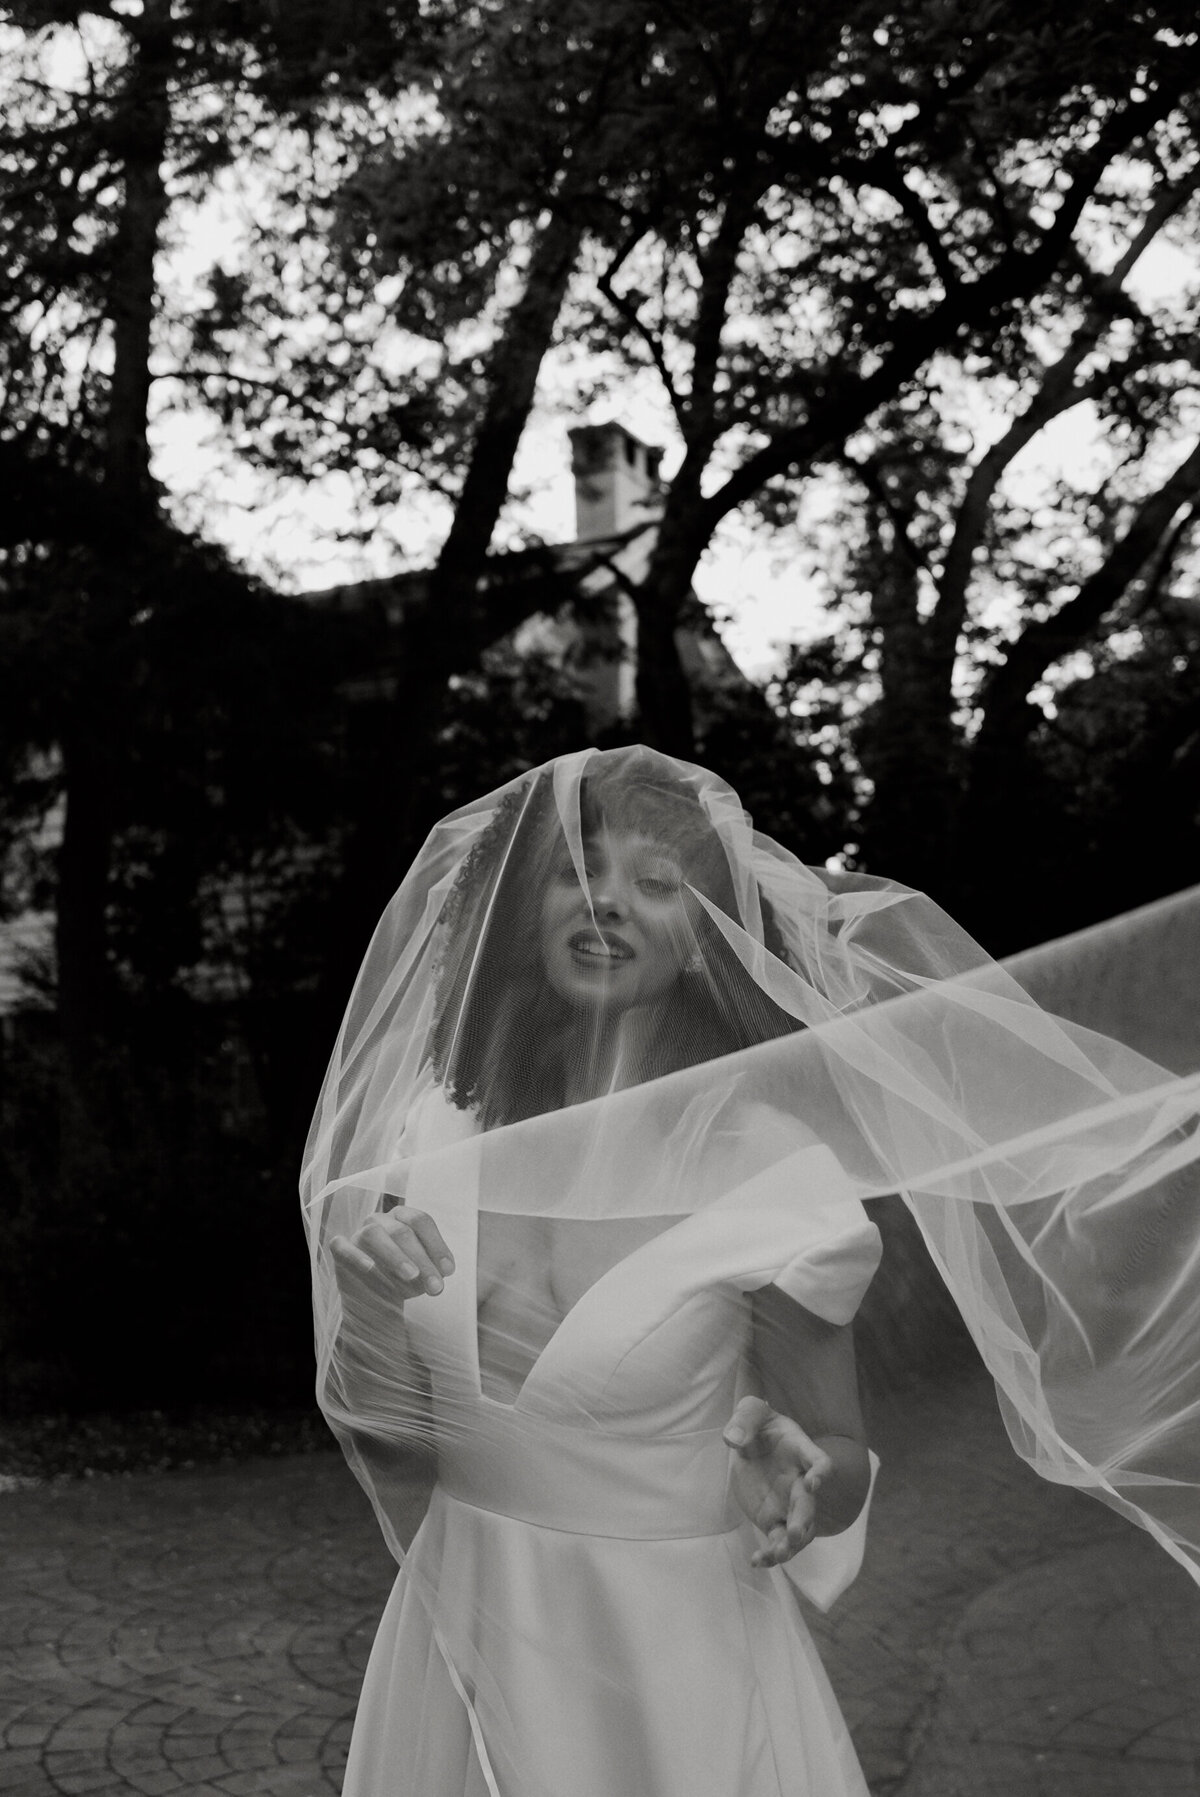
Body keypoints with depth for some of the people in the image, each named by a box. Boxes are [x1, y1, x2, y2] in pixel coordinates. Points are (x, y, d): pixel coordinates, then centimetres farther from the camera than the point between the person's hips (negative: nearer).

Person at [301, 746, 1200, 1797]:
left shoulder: (764, 1165, -16)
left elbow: (837, 1453, -5)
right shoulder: (439, 1131, -6)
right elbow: (380, 1436, 1)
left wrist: (804, 1482, -26)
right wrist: (364, 1303, -18)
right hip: (456, 1635, 4)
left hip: (670, 1663, -3)